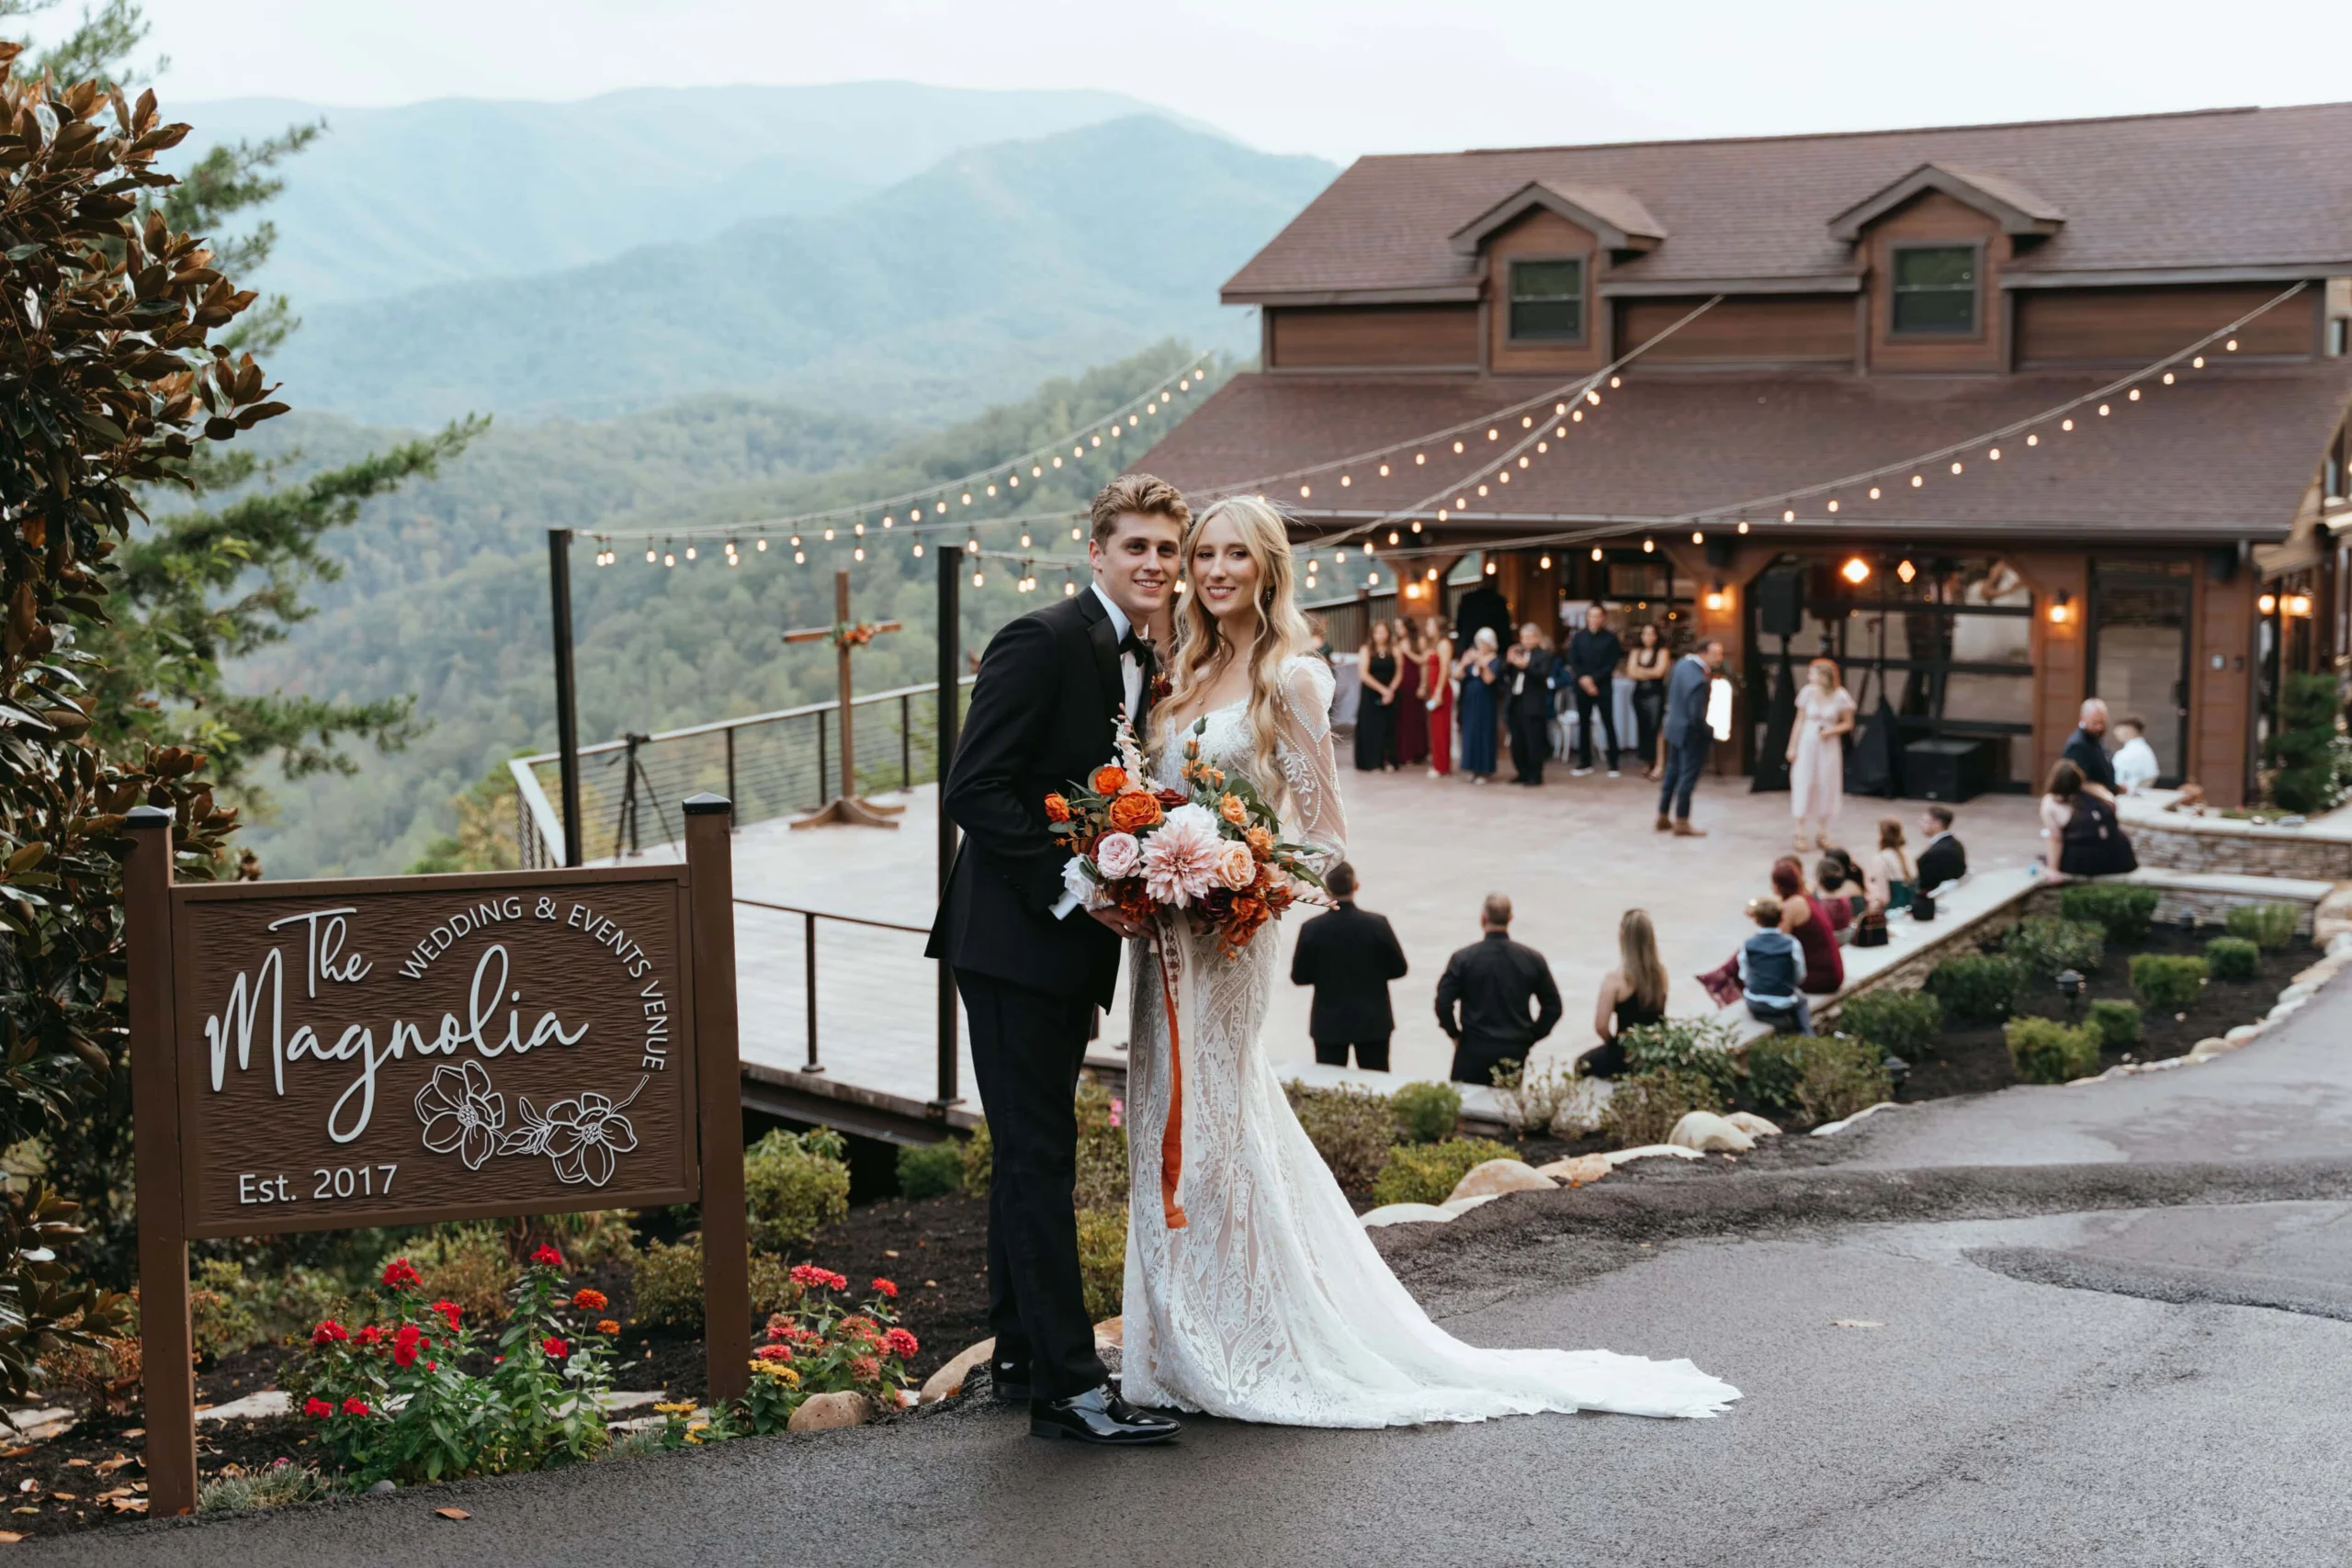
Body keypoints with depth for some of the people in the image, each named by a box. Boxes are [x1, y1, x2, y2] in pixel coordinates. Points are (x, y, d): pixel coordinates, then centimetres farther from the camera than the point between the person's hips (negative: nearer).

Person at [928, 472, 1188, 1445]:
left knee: (1031, 1152, 16)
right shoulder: (1043, 643, -14)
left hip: (1073, 941, 9)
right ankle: (1066, 1384, -2)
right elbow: (974, 790, -19)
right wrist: (1072, 888, -23)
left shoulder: (1143, 665, 13)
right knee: (1039, 1153, -6)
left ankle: (1022, 1355, 27)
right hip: (1015, 938, -9)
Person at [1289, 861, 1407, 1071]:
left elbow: (1299, 977, -4)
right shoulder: (1377, 924, -13)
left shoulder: (1312, 929, -13)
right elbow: (1398, 969, -3)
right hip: (1372, 1021, 0)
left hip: (1329, 1023, 0)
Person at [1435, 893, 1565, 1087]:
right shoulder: (1532, 959, 0)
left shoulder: (1463, 958, -8)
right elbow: (1553, 1006, 3)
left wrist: (1455, 1034, 5)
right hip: (1515, 1053, 2)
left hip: (1474, 1050, -2)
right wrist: (1530, 1037, 12)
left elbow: (1443, 1003, -11)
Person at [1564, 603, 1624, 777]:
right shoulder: (1578, 637, 5)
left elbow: (1611, 665, -7)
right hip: (1582, 686, 3)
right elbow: (1573, 661, 2)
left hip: (1603, 686, -3)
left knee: (1608, 725, -2)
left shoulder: (1610, 638, -3)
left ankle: (1613, 765, 1)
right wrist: (1582, 679, -12)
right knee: (1583, 724, 8)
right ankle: (1585, 763, 16)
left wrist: (1593, 679, -14)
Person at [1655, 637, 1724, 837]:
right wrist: (1711, 734, -14)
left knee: (1672, 772, 19)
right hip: (1691, 733, -9)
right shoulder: (1700, 681, -31)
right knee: (1687, 777, 5)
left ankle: (1663, 817, 29)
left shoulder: (1682, 663, -4)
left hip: (1674, 727, 9)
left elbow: (1669, 686, 12)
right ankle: (1681, 823, 15)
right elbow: (1697, 717, -28)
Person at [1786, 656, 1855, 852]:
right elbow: (1799, 721, 1)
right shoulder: (1808, 693, -8)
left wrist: (1832, 730, -18)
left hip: (1829, 746, 0)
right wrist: (1792, 747, 2)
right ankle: (1800, 834, 5)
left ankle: (1824, 833, 20)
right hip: (1807, 743, 0)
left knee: (1827, 787, 7)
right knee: (1803, 786, -1)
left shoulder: (1840, 696, -11)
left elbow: (1848, 724, -1)